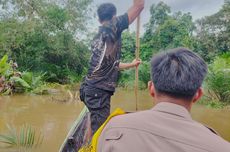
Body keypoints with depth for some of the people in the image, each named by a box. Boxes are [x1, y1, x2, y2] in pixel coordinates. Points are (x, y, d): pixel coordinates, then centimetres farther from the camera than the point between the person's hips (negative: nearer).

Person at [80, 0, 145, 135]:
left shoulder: (98, 38, 18)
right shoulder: (113, 27, -6)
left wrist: (131, 64, 41)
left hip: (91, 88, 10)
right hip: (99, 90, -9)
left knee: (97, 127, 24)